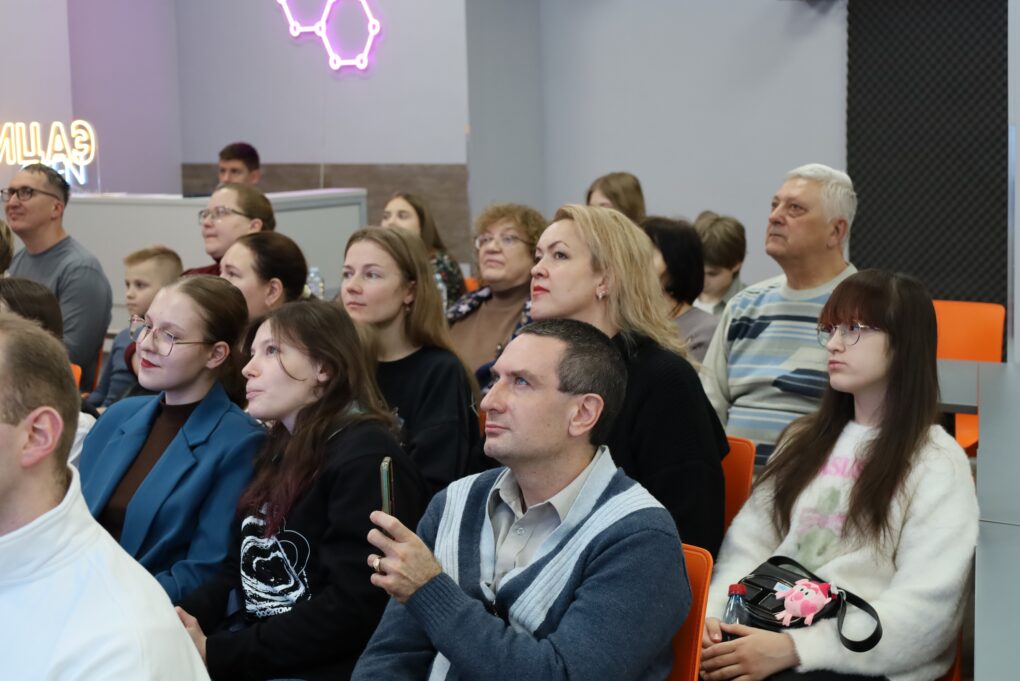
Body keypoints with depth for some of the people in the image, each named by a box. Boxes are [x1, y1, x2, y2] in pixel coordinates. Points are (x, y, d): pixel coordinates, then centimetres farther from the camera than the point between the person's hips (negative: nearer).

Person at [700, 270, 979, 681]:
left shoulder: (937, 463, 0)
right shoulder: (805, 439, 19)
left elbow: (922, 608, -10)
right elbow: (749, 543, 13)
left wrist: (794, 647, -17)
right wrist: (713, 613, -7)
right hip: (766, 632, 5)